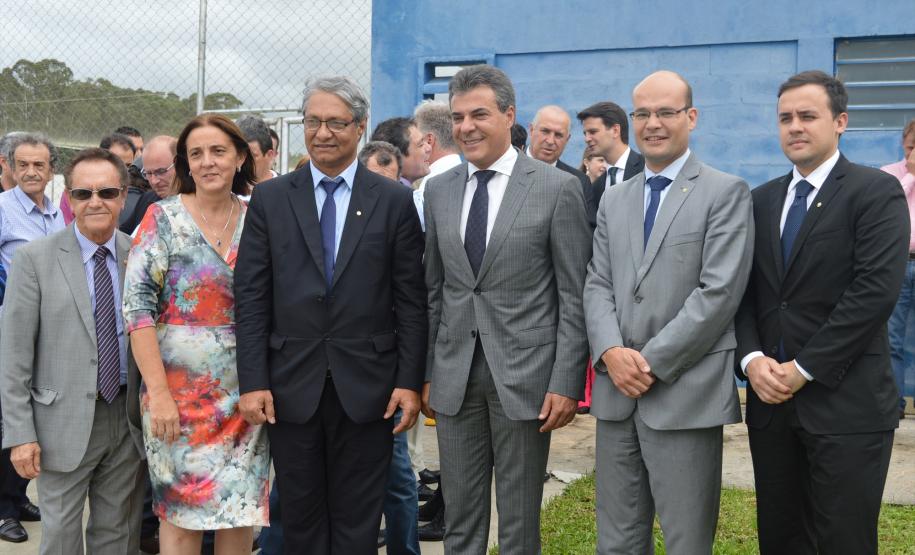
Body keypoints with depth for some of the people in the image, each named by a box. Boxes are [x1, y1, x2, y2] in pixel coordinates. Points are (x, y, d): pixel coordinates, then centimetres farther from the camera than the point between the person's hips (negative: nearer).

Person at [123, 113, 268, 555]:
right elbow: (137, 307, -9)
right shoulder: (163, 218, -4)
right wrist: (159, 394, -15)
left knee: (243, 509, 8)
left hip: (246, 392, 3)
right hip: (180, 390, -3)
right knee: (181, 512, 4)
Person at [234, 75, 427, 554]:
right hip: (292, 386, 1)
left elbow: (410, 300, 0)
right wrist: (252, 381, -5)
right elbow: (250, 296, 1)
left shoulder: (394, 200, 1)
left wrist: (410, 381, -5)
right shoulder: (269, 199, 4)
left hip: (366, 386, -1)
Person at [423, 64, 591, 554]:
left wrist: (566, 383, -11)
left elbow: (574, 296, -6)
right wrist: (426, 373, 9)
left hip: (524, 374, -4)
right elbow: (433, 289, 12)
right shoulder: (439, 190, 8)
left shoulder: (557, 188, -6)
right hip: (454, 374, 4)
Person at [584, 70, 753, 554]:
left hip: (686, 395, -5)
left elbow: (719, 291, -11)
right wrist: (611, 352, -9)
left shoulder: (726, 192, -1)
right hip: (617, 392, 5)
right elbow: (597, 285, 9)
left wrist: (653, 362, -14)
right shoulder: (614, 199, 16)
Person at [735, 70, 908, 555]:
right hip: (771, 400, 5)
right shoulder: (761, 200, 13)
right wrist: (752, 359, -7)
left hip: (846, 405, -5)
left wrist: (803, 368, -15)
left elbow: (875, 291, -14)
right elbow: (744, 292, 10)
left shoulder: (877, 192, -4)